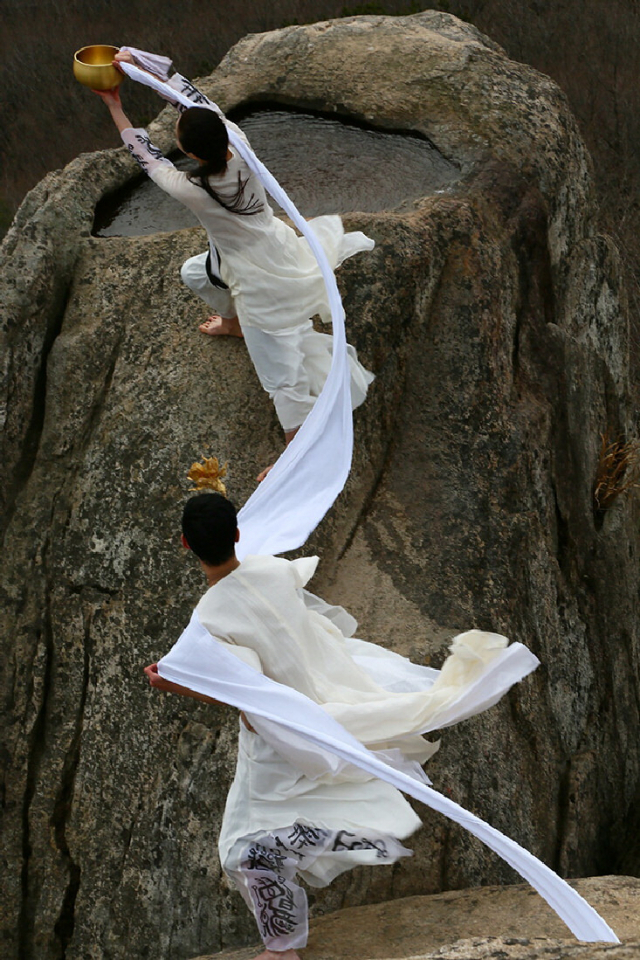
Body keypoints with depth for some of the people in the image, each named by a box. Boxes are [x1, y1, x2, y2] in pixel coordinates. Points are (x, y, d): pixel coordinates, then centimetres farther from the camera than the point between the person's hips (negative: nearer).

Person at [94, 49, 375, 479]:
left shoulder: (191, 191, -35)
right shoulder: (238, 144, -23)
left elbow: (147, 156, -16)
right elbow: (191, 93, -12)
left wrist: (115, 106, -6)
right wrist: (137, 62, -11)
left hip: (262, 285, -7)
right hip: (279, 247, 7)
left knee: (281, 370, 8)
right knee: (196, 273, 33)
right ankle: (234, 322, 63)